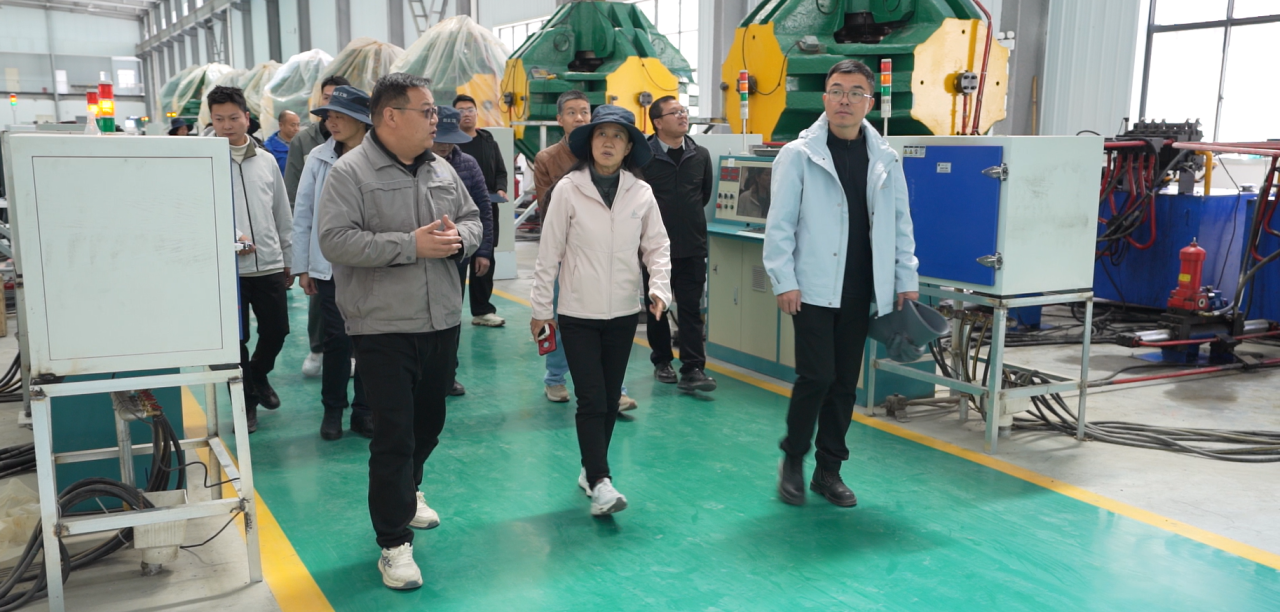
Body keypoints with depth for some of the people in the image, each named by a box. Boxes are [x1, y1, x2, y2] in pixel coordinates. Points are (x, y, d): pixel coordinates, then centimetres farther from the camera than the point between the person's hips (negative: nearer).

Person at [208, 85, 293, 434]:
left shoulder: (266, 161, 8)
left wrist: (288, 259, 16)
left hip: (270, 265, 3)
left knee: (276, 330, 9)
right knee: (236, 339, 5)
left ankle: (258, 375, 38)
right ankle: (246, 400, 21)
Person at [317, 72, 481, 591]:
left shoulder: (441, 170, 10)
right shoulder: (350, 173, -10)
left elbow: (472, 219, 18)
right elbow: (335, 240, -19)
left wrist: (459, 238, -6)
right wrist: (411, 245, -22)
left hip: (442, 322, 7)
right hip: (383, 328, -6)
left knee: (429, 422, 20)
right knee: (394, 434, -3)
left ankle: (407, 490, 48)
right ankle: (395, 543, 9)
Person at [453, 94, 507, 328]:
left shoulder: (489, 142, 16)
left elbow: (501, 172, 15)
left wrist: (501, 190, -5)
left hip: (487, 211, 5)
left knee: (485, 260, 9)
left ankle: (482, 310, 17)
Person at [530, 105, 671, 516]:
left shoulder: (641, 193, -1)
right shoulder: (569, 189, -7)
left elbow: (657, 246, 6)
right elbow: (549, 251, -3)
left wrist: (660, 287, -11)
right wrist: (541, 308, 0)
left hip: (623, 313, 3)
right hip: (578, 313, -3)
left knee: (611, 399, 12)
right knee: (592, 400, -7)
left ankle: (591, 470, 28)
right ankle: (600, 483, -4)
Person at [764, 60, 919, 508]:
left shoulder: (885, 159, 8)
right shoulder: (799, 155, -4)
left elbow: (900, 223, 12)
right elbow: (780, 224, -5)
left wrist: (906, 280, 8)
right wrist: (784, 281, -11)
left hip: (860, 291, 4)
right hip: (813, 288, -4)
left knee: (845, 383, 9)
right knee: (817, 376, -8)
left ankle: (829, 471, 22)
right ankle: (793, 460, 14)